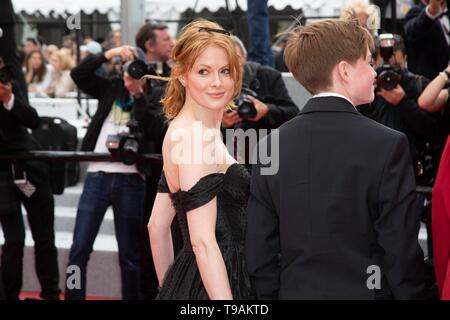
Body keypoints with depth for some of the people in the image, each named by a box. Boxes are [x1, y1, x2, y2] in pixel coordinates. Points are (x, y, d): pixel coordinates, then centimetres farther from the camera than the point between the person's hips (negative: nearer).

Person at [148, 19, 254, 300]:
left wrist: (171, 288, 20)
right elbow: (203, 242, -21)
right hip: (213, 286, -9)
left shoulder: (182, 130, 10)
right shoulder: (197, 137, -16)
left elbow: (157, 227, 15)